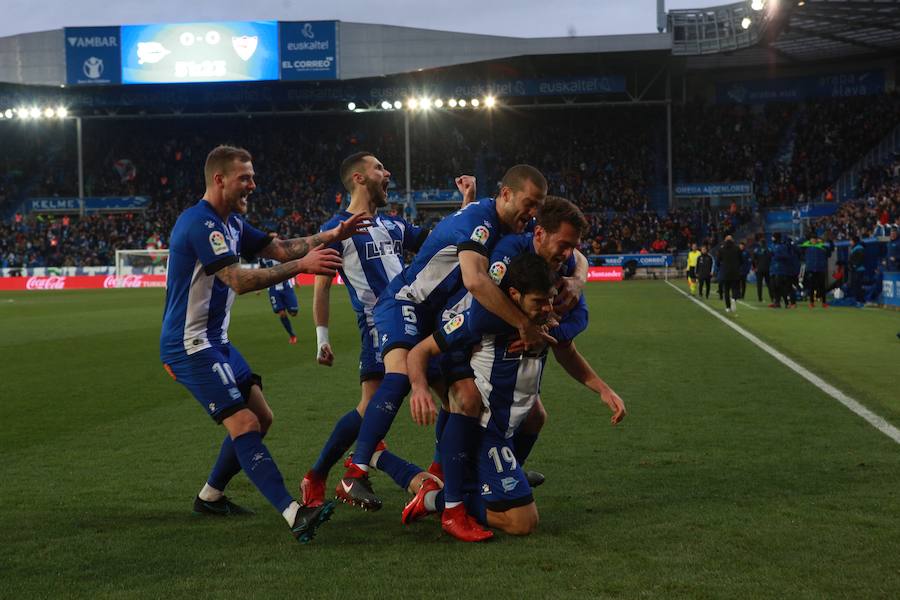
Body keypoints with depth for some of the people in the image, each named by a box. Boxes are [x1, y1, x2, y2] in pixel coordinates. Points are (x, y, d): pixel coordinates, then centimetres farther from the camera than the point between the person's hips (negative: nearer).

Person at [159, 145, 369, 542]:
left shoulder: (231, 223, 13)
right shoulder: (201, 224, -19)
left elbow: (280, 249, 11)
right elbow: (240, 281, -28)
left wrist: (332, 235, -1)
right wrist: (302, 265, -29)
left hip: (215, 341, 10)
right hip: (190, 346, -10)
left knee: (261, 417, 13)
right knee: (245, 425, -18)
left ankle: (210, 497, 26)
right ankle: (295, 516, -25)